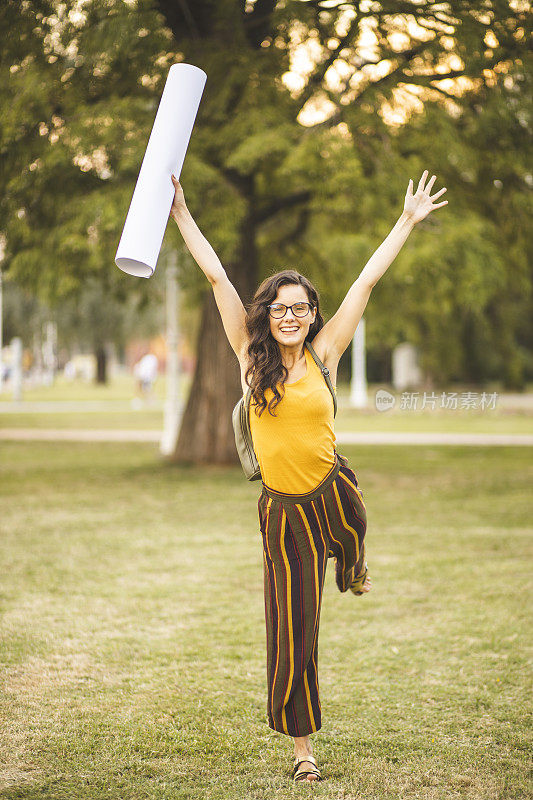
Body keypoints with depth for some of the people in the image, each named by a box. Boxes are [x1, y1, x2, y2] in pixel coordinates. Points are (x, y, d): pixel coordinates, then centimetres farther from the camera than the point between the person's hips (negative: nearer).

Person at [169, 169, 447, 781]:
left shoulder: (324, 356, 0)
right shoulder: (252, 359, -1)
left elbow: (366, 280, 4)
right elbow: (216, 276, 0)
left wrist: (408, 221, 9)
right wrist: (181, 215, 3)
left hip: (334, 493, 0)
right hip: (283, 511, 0)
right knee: (292, 633, 4)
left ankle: (353, 570, 48)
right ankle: (302, 747, 18)